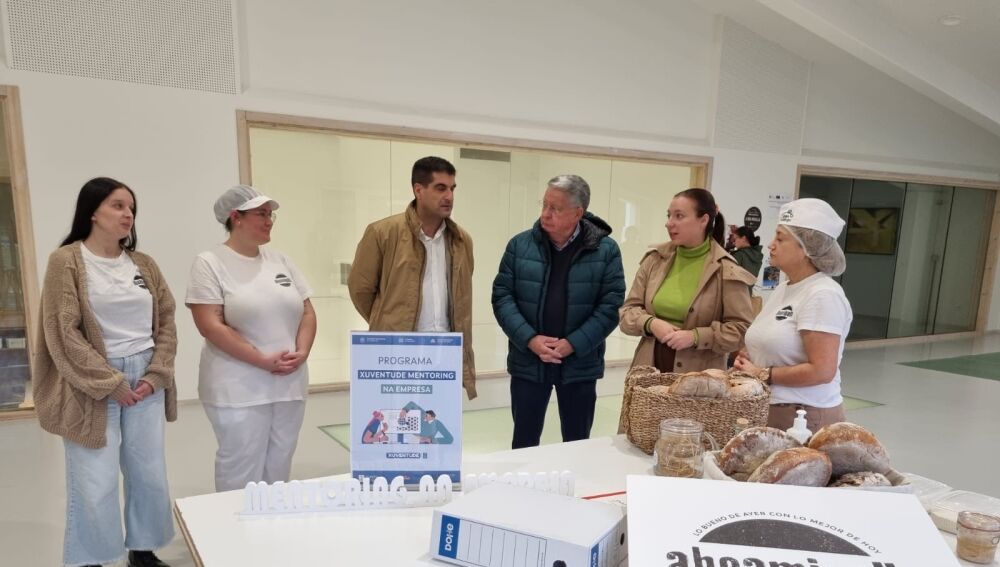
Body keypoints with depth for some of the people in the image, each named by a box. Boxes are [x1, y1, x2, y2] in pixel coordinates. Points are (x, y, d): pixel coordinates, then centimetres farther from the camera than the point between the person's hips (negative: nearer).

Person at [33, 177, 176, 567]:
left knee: (149, 475, 11)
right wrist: (109, 384, -12)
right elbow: (63, 333, -10)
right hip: (92, 385, -4)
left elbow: (166, 321, 9)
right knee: (95, 483, 0)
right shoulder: (66, 261, -5)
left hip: (145, 380, 5)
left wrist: (156, 374, -3)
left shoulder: (143, 264, 9)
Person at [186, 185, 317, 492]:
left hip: (289, 385, 5)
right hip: (239, 391, -5)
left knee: (278, 472, 14)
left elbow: (307, 312, 10)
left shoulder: (280, 260, 10)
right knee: (243, 478, 3)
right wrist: (264, 360, -17)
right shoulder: (210, 263, -5)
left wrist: (301, 352, -7)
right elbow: (211, 326, -13)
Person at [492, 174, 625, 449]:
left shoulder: (605, 250, -5)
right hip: (528, 362, 1)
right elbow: (502, 296, -3)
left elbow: (611, 305, -7)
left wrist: (573, 344, -16)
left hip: (579, 364, 0)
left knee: (577, 444, 15)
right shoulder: (520, 245, -2)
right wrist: (529, 339, -15)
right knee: (524, 442, 13)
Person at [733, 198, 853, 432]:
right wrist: (747, 361, 0)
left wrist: (763, 375, -15)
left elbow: (822, 371, -21)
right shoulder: (782, 289, 9)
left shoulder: (823, 295, -16)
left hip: (806, 418, -7)